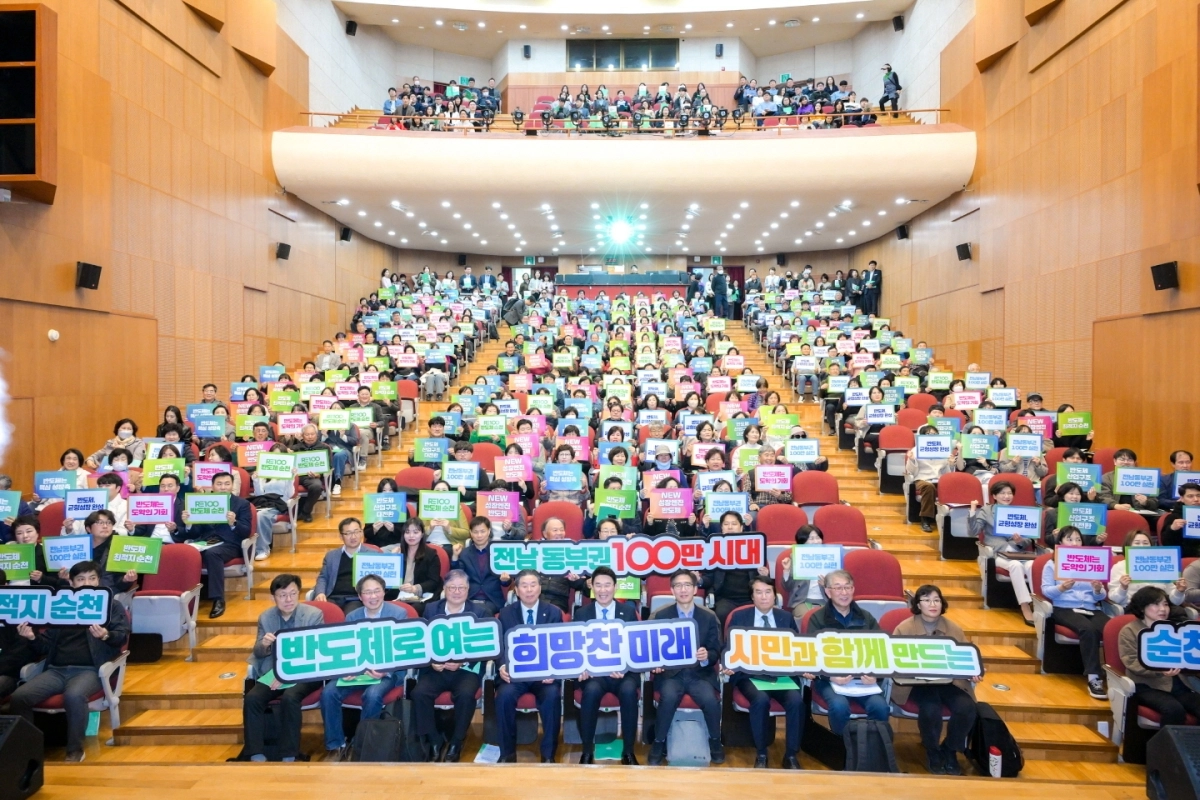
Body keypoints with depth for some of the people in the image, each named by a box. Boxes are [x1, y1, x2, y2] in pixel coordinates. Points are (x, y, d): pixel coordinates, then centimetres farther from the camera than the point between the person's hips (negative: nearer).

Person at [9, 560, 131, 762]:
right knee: (18, 697, -20)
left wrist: (106, 635, -24)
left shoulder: (112, 605, 12)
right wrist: (32, 638, -3)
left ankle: (75, 750, -16)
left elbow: (122, 636, -1)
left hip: (90, 669, -4)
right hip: (56, 670, 5)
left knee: (74, 696, -34)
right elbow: (46, 646, 19)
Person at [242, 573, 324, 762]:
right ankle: (256, 755, -13)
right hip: (273, 672, 4)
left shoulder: (314, 614, -7)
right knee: (251, 699, -23)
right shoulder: (265, 617, 6)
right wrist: (264, 644, -18)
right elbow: (258, 653, 8)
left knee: (289, 698, -32)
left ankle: (289, 757, -18)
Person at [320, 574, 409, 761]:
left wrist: (385, 671, -25)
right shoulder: (351, 617, 9)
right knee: (328, 692, -20)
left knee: (372, 694, -34)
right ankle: (336, 746, -4)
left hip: (388, 670, -4)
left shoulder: (399, 613, -4)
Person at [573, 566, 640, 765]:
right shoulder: (581, 614, 8)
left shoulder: (629, 612, 8)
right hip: (593, 670, 0)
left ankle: (628, 752, -13)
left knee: (629, 691, -32)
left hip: (623, 670, 0)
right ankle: (587, 751, -14)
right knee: (591, 691, -32)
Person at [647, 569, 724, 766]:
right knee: (669, 697, -31)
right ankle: (659, 743, -8)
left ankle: (715, 741, 2)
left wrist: (707, 656, -19)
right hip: (671, 672, -1)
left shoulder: (709, 617, 5)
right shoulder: (661, 616, 3)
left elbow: (716, 651, 4)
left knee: (711, 699, -27)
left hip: (700, 673, 1)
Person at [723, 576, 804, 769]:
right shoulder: (739, 617, 6)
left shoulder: (786, 618, 12)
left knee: (796, 700, -27)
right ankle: (761, 755, -11)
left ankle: (791, 756, -8)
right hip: (750, 674, -2)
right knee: (761, 699, -32)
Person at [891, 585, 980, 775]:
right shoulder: (904, 628, -2)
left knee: (967, 708, -25)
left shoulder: (954, 629, 8)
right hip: (916, 682, -3)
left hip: (948, 681, 3)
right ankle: (932, 752, 1)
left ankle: (949, 750, 5)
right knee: (931, 709, -32)